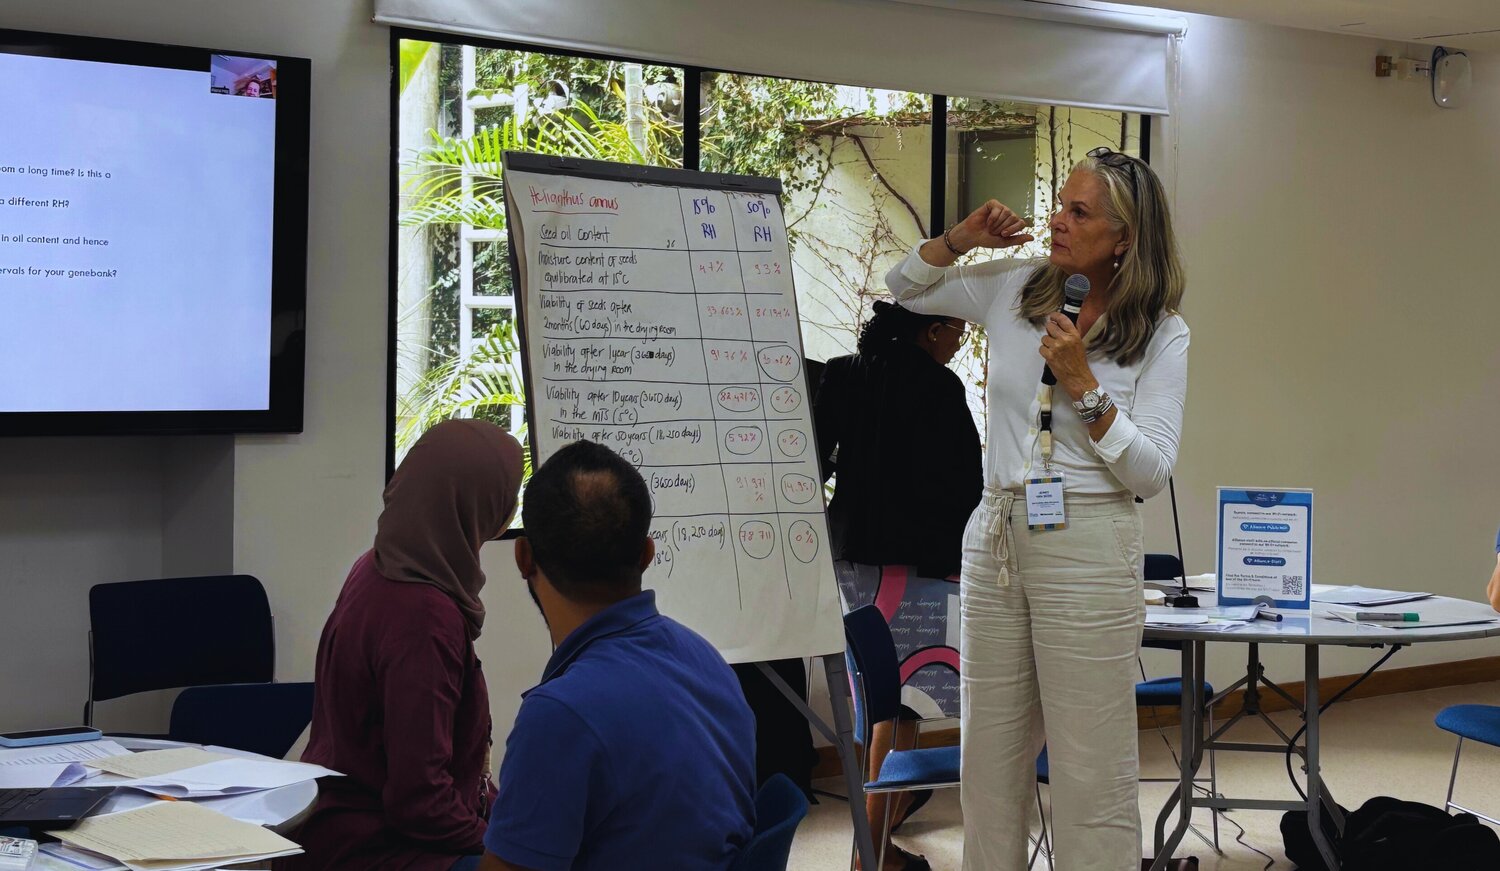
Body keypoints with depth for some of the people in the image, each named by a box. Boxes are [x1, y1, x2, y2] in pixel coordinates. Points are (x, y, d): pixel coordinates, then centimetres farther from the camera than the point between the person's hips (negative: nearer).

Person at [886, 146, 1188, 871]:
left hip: (1087, 546, -5)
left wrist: (1083, 386, -17)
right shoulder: (1016, 289, 7)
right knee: (988, 763, 11)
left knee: (1090, 773, -4)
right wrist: (960, 239, 3)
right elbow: (905, 289, 21)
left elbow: (1151, 471, -9)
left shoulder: (1161, 333, -3)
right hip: (994, 538, 5)